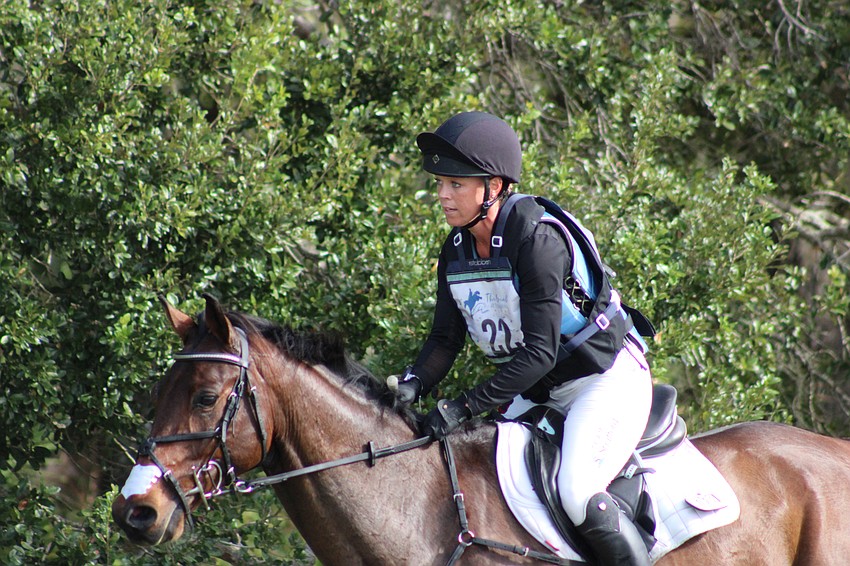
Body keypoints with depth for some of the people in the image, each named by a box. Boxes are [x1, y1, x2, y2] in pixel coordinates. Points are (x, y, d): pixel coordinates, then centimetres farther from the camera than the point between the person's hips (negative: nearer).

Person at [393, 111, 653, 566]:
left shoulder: (537, 239, -25)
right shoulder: (456, 252, 0)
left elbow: (539, 352, -28)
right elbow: (446, 339, 3)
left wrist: (465, 406, -31)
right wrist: (414, 384, -18)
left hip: (607, 377, -8)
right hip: (538, 392, 9)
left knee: (578, 495, -27)